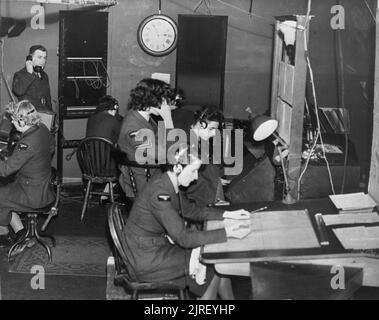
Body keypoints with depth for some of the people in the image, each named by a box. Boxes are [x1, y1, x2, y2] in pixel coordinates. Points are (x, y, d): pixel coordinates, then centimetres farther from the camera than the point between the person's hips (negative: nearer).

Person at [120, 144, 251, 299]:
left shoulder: (167, 182, 0)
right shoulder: (159, 192, -29)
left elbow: (189, 210, 14)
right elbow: (184, 238, -29)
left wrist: (226, 214, 4)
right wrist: (227, 233, -28)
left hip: (159, 244, 9)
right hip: (145, 259, -9)